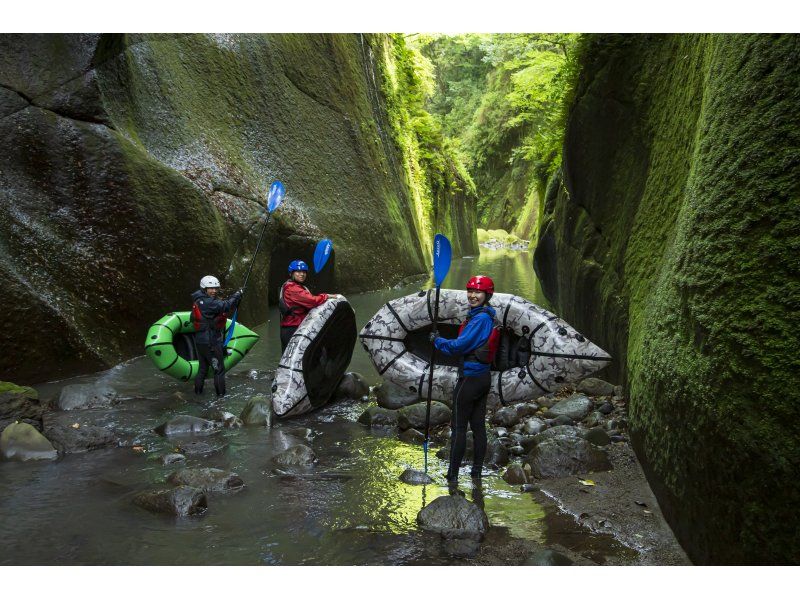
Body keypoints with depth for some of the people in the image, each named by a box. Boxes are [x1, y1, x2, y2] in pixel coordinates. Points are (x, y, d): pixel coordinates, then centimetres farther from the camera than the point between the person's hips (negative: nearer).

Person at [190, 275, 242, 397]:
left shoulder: (198, 301, 10)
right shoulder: (208, 303, -20)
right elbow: (226, 306, -29)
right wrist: (237, 294, -15)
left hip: (200, 340, 9)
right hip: (211, 342, -9)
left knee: (203, 367, 20)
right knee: (219, 368, 1)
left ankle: (198, 390, 26)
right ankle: (220, 392, 7)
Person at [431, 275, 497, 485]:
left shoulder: (480, 318, -19)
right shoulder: (488, 317, 11)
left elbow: (460, 345, -21)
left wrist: (437, 340, -7)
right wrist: (442, 342, 6)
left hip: (470, 378, -9)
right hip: (484, 376, 9)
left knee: (459, 427, -1)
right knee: (478, 425, 13)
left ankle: (452, 475, 5)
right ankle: (477, 472, 22)